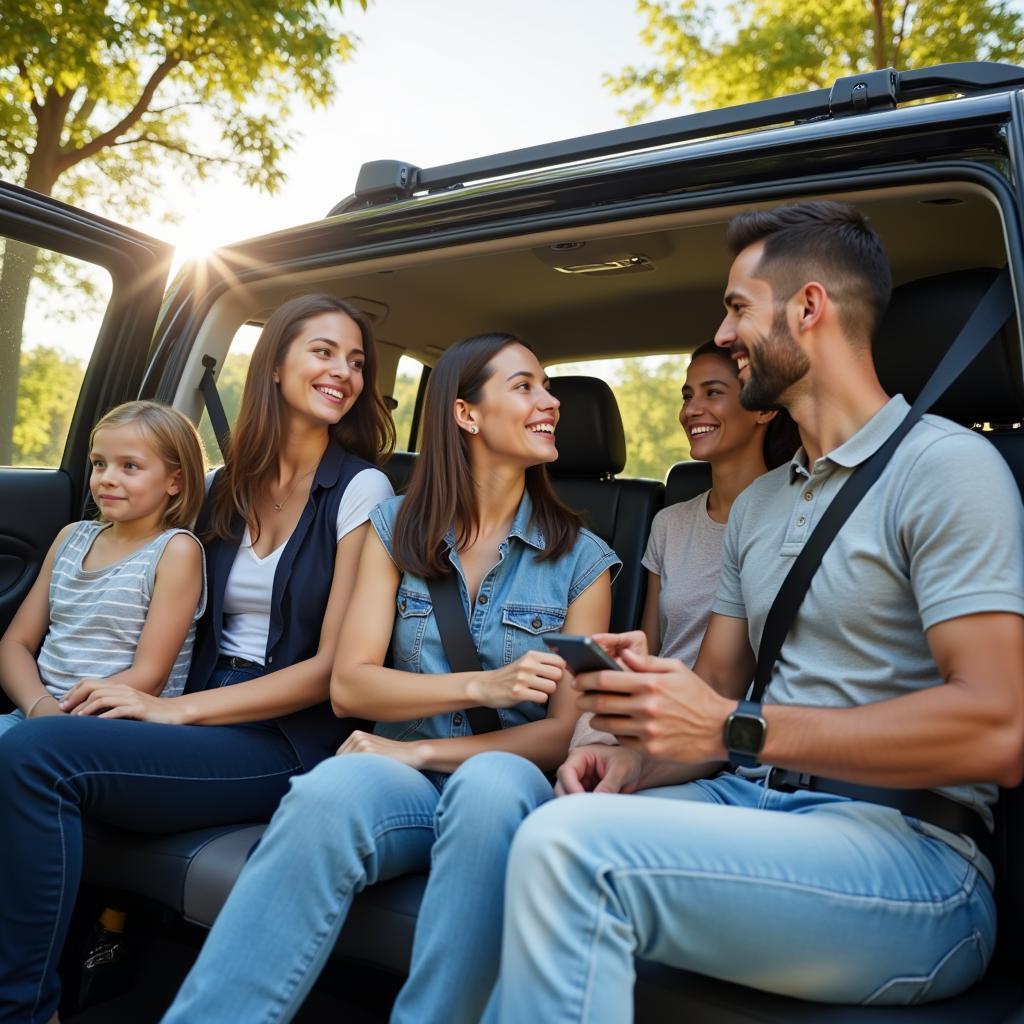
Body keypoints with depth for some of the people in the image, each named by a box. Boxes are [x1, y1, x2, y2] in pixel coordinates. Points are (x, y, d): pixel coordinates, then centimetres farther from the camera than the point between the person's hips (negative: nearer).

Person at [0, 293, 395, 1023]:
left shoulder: (361, 489, -4)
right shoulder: (230, 485, 13)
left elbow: (335, 666, -9)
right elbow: (211, 627, 14)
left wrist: (177, 709, -14)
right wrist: (142, 696, -7)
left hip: (291, 739, -5)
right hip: (203, 716, 5)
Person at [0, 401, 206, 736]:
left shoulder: (176, 550, -7)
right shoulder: (72, 537, 12)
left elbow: (149, 677, -11)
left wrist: (60, 716, -16)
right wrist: (40, 705, -8)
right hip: (36, 714, 6)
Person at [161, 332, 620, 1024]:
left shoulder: (581, 558, 3)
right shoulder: (397, 529, 6)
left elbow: (569, 731, -1)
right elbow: (350, 685, -1)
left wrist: (425, 751, -10)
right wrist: (482, 686, -15)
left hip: (510, 784, 0)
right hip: (404, 781, 1)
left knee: (488, 784, -36)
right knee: (333, 788, -34)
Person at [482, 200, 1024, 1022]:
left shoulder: (944, 466, -8)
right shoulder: (757, 504, 17)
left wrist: (735, 730, -21)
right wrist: (635, 759, -5)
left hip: (906, 850, -6)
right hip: (755, 804, 7)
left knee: (573, 845, -28)